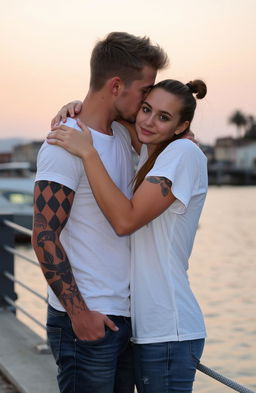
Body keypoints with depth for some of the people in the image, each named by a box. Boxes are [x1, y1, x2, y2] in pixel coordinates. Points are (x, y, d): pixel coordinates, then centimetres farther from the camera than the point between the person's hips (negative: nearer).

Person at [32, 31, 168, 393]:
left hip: (125, 317, 8)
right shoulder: (66, 146, -13)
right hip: (84, 320, -8)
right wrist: (78, 312, -17)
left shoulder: (123, 137, 12)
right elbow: (44, 237, -16)